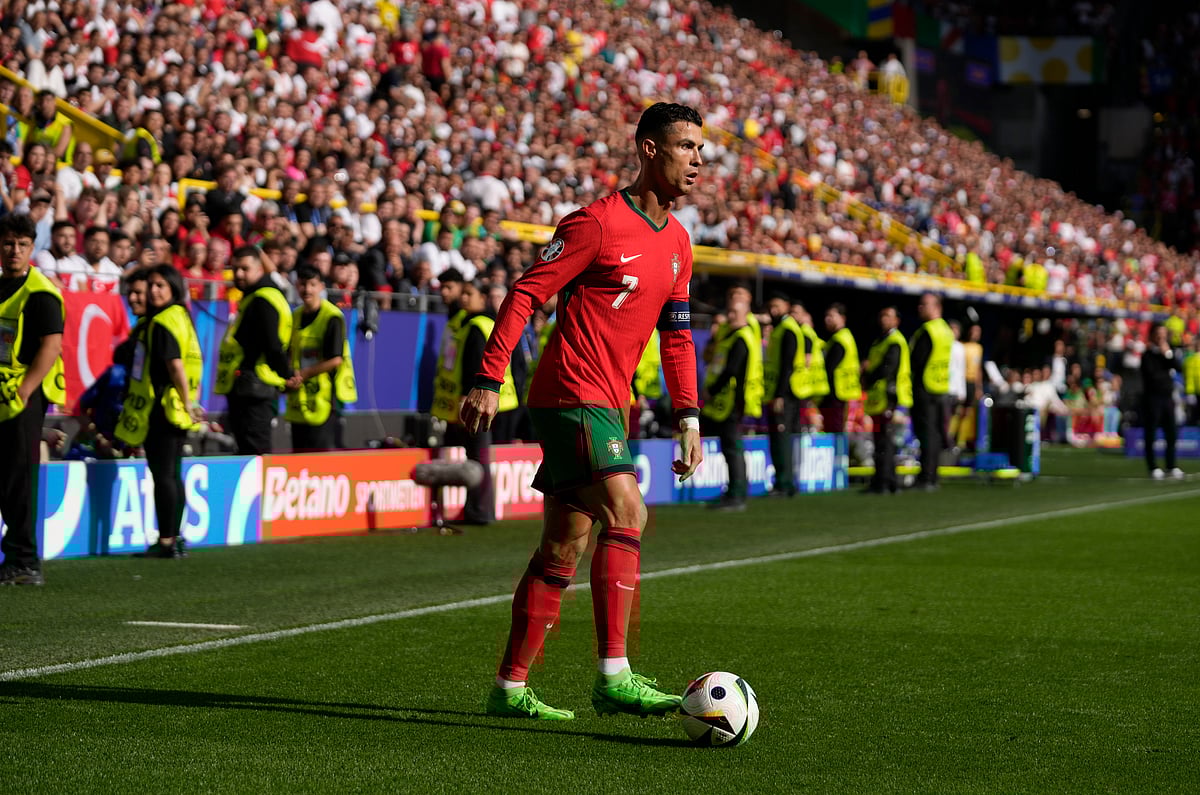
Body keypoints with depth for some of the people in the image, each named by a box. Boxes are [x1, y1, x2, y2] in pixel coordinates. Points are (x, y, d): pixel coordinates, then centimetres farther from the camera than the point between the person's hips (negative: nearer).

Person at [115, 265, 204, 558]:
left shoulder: (162, 322, -15)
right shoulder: (179, 316, 15)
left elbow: (175, 365, -22)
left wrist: (187, 403, -18)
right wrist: (189, 403, 14)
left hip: (163, 410, -10)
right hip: (173, 411, 10)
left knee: (163, 475, -6)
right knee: (172, 474, 13)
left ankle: (166, 541, -5)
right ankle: (175, 538, 18)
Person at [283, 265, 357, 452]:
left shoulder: (332, 317, -9)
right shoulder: (295, 317, 13)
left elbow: (336, 359, -14)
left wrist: (304, 374, -12)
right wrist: (291, 377, -2)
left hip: (323, 395, -7)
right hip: (299, 398, 7)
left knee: (321, 451, -11)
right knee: (299, 451, 9)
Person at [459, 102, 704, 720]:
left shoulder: (677, 242, 14)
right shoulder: (598, 223, -12)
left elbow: (678, 336, 21)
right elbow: (525, 294, -12)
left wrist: (688, 419, 15)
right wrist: (489, 380, -17)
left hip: (605, 403, 9)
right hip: (572, 393, -9)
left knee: (564, 546, 9)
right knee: (626, 512, -21)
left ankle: (510, 687, 15)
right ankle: (613, 677, -23)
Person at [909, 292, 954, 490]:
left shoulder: (927, 331, -14)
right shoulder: (946, 330, 14)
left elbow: (916, 360, -17)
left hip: (925, 389, -8)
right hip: (942, 390, 8)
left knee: (926, 433, -8)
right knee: (935, 433, 10)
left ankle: (926, 478, -9)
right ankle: (932, 477, 14)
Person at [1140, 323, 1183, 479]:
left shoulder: (1167, 349, 13)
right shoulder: (1148, 355, -7)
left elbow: (1177, 367, 2)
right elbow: (1153, 376, -16)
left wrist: (1168, 354, -9)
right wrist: (1169, 373, -1)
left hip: (1168, 396, 6)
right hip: (1153, 397, -6)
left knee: (1171, 433, 6)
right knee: (1151, 434, -2)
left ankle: (1171, 466, 14)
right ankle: (1153, 467, 4)